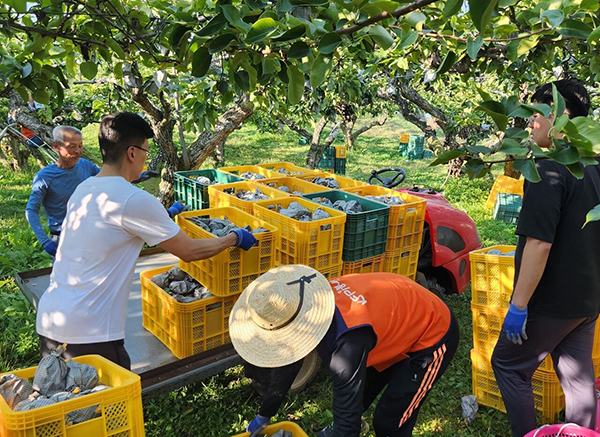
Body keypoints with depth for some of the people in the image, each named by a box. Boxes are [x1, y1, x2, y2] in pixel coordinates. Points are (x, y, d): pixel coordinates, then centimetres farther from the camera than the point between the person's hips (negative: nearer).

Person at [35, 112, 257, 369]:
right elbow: (189, 252, -9)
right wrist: (235, 238, 7)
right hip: (89, 334, -9)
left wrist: (163, 217, 35)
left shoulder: (83, 190, 9)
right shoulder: (135, 200, -16)